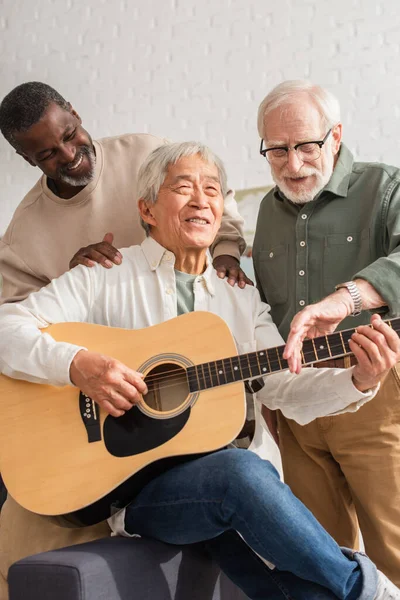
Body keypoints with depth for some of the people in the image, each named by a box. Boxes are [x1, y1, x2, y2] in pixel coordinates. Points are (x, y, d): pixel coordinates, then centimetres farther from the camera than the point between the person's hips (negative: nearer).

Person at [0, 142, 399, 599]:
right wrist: (80, 365, -22)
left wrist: (359, 381, -14)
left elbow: (287, 387, 4)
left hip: (223, 475, 4)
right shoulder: (105, 278, 2)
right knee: (242, 471, -33)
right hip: (134, 482, -3)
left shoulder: (241, 299, 14)